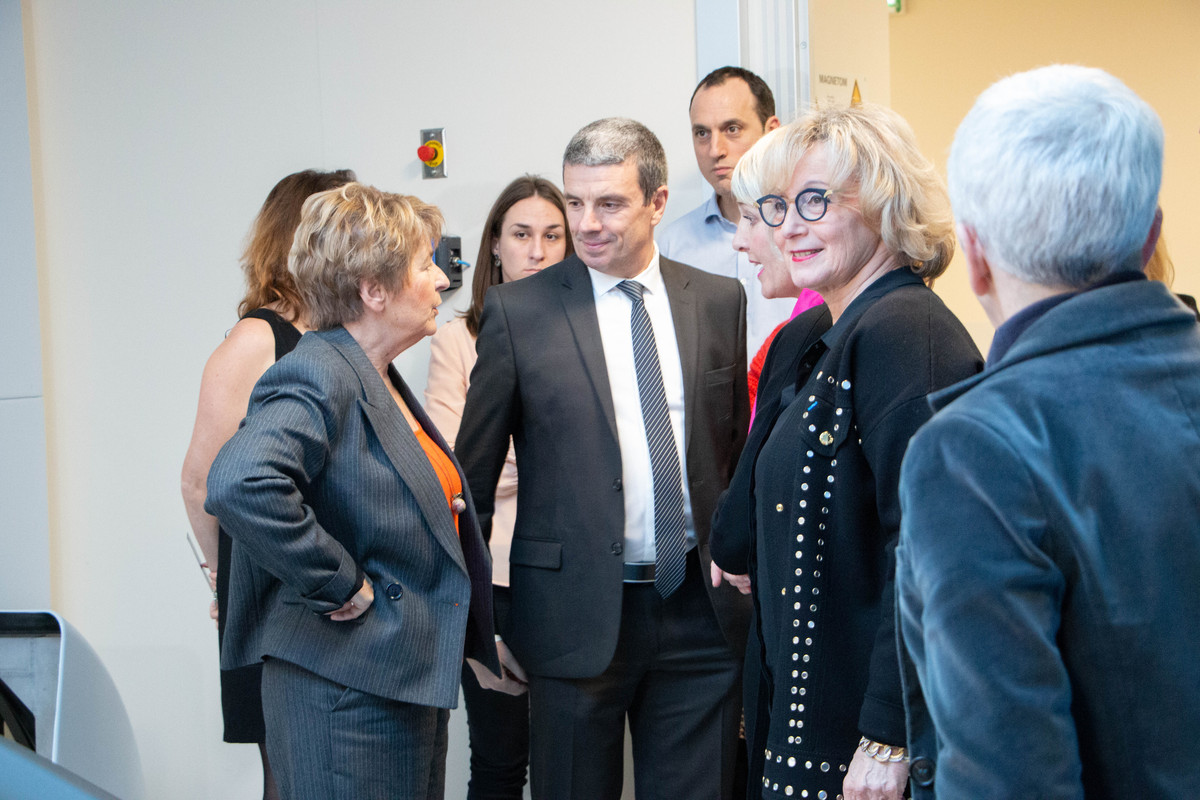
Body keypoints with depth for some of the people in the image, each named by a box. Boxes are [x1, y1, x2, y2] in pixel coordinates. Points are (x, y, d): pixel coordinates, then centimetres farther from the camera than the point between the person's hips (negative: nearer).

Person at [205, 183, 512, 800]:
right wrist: (339, 584, -24)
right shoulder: (317, 378, -17)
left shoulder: (377, 380, 14)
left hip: (409, 687, 10)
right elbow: (239, 484, -36)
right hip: (346, 696, -10)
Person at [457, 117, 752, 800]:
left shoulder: (719, 301, 6)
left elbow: (736, 449, 13)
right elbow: (474, 477, 1)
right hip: (578, 615, -2)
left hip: (702, 614, 3)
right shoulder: (518, 311, -2)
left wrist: (743, 577, 10)